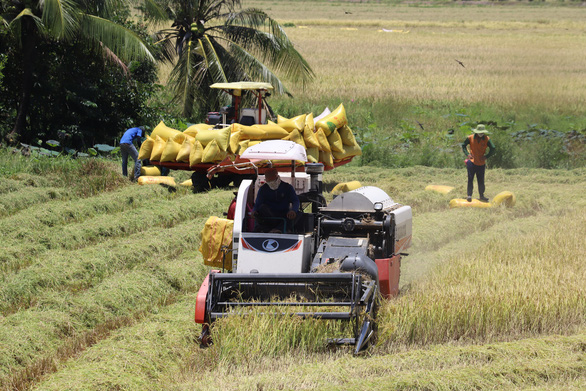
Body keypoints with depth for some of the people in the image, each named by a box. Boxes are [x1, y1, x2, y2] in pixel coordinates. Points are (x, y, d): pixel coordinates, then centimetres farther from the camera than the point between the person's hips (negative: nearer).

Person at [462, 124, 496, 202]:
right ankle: (469, 195, 2)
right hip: (472, 162, -1)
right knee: (470, 179, -3)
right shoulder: (470, 138, -2)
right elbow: (463, 145, 10)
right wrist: (467, 154, -3)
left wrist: (486, 156, -6)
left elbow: (493, 149, 3)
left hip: (481, 163, 1)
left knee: (481, 180, 7)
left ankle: (481, 196, 18)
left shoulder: (487, 139, -1)